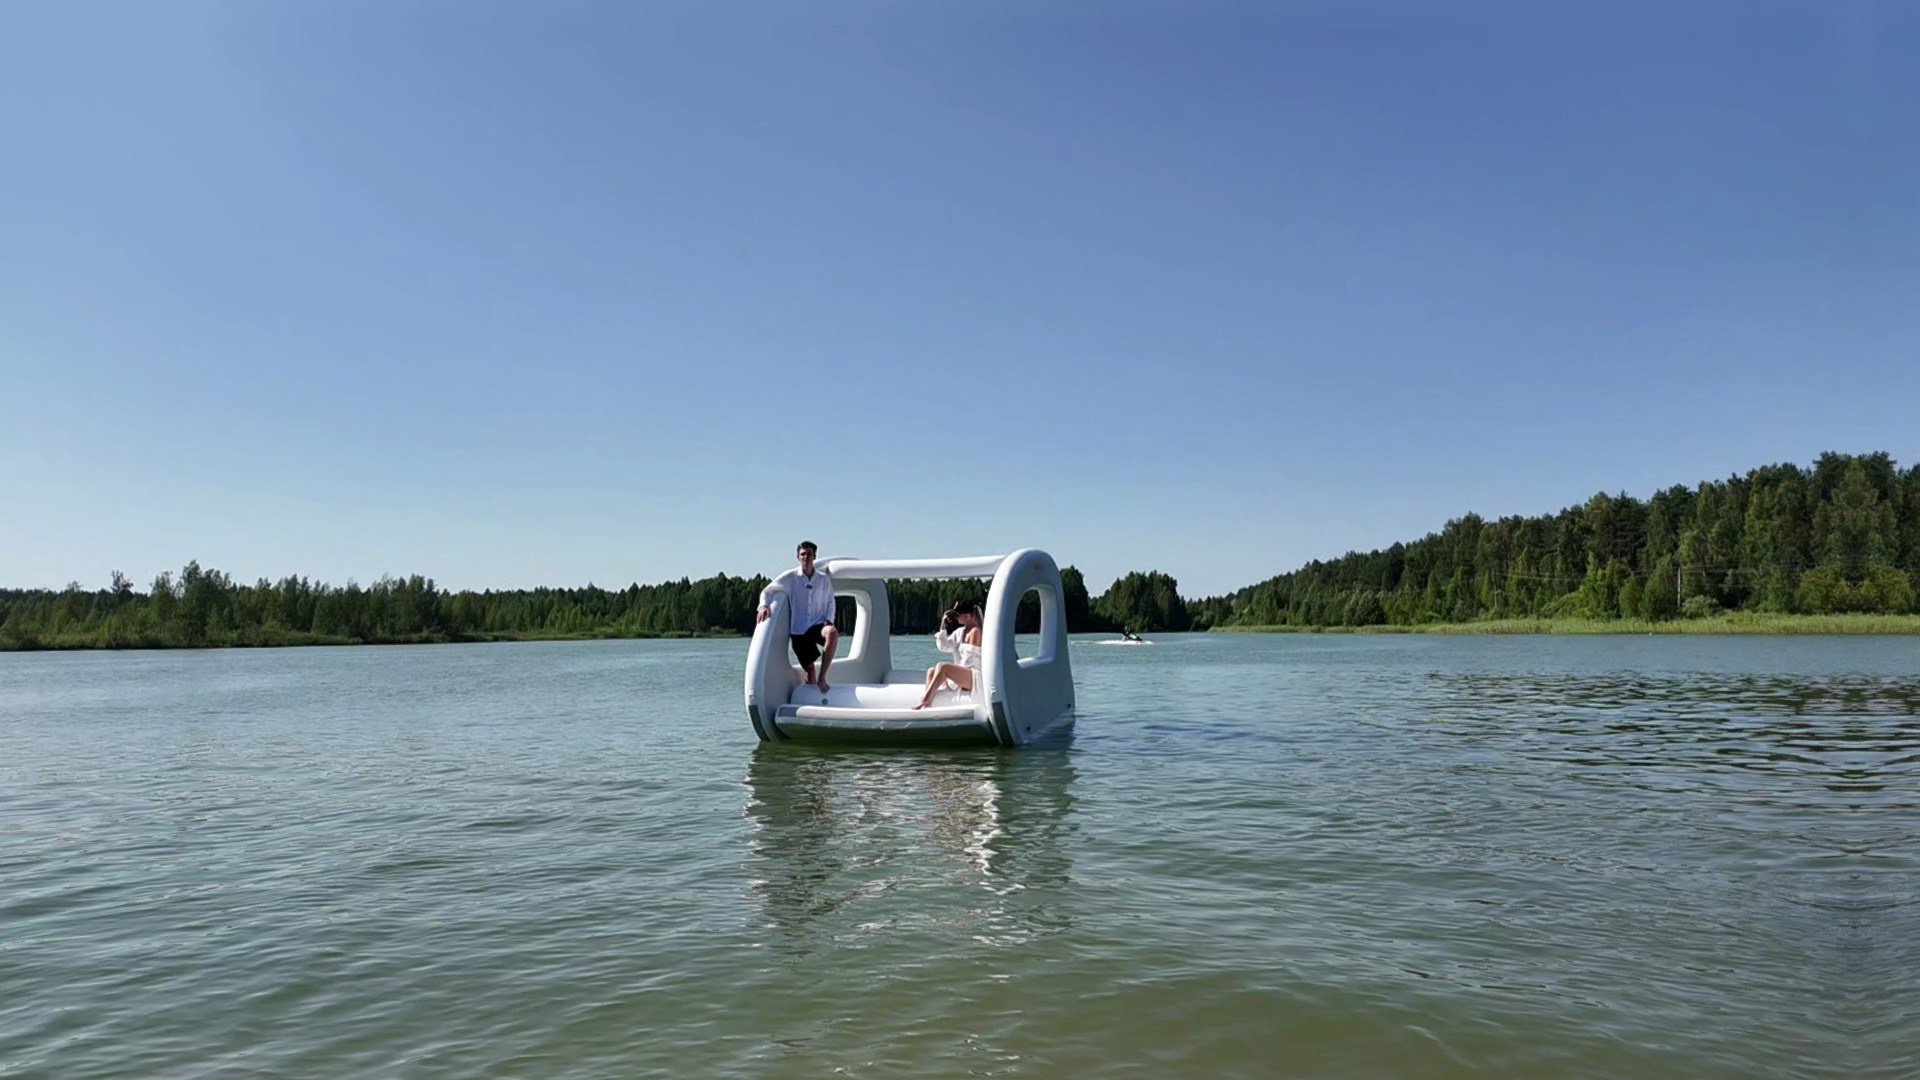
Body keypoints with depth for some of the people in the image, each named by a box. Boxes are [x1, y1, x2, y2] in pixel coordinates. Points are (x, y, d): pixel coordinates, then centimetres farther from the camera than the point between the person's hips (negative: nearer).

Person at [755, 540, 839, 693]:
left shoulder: (824, 578, 8)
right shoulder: (790, 577, 1)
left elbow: (830, 602, 14)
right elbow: (768, 590, -2)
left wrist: (829, 620, -4)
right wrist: (764, 605, -23)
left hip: (818, 625, 0)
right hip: (798, 630, 0)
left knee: (833, 632, -35)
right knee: (809, 669, -4)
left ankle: (822, 678, -28)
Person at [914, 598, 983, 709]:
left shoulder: (975, 631, -9)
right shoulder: (959, 632, 16)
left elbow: (969, 659, -13)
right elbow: (943, 646, 18)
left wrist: (956, 672, -11)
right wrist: (943, 626, 9)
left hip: (976, 677, -9)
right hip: (962, 675, 9)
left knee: (942, 666, -28)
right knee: (931, 671, -7)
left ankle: (924, 700, -30)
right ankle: (927, 707, -22)